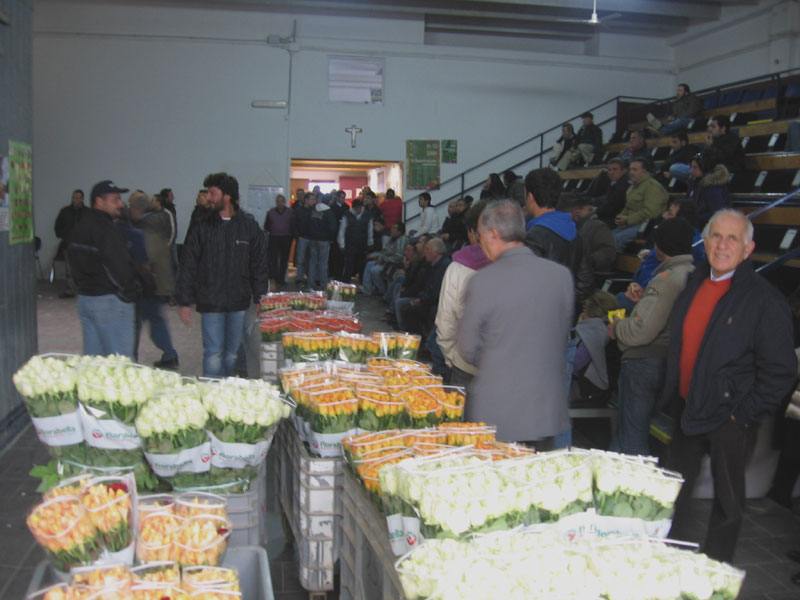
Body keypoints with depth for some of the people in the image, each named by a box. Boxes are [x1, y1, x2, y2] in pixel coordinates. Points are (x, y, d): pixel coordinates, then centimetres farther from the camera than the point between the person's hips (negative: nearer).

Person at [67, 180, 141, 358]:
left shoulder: (79, 227, 14)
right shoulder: (107, 230, -17)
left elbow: (73, 263, 19)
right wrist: (131, 293, -5)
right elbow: (120, 267, -19)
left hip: (84, 298, 10)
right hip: (110, 301, -10)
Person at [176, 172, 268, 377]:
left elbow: (259, 266, 2)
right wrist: (184, 302, -4)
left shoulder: (249, 226, -1)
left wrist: (260, 299, -2)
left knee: (232, 354, 11)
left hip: (239, 303, 1)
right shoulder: (202, 227, -2)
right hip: (210, 303, -1)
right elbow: (188, 267, 0)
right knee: (213, 355, 0)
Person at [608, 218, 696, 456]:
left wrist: (616, 328, -9)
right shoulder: (693, 274, 7)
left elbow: (641, 331, -27)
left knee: (629, 437, 0)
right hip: (668, 360, 9)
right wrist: (643, 298, 15)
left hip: (643, 362, -9)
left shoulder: (667, 279, -21)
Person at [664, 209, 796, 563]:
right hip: (687, 409, 7)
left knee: (727, 497, 11)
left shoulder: (765, 301, -16)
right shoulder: (696, 282, 3)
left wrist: (744, 415, -14)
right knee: (674, 486, 20)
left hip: (728, 418, -6)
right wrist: (673, 394, 11)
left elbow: (781, 371, -15)